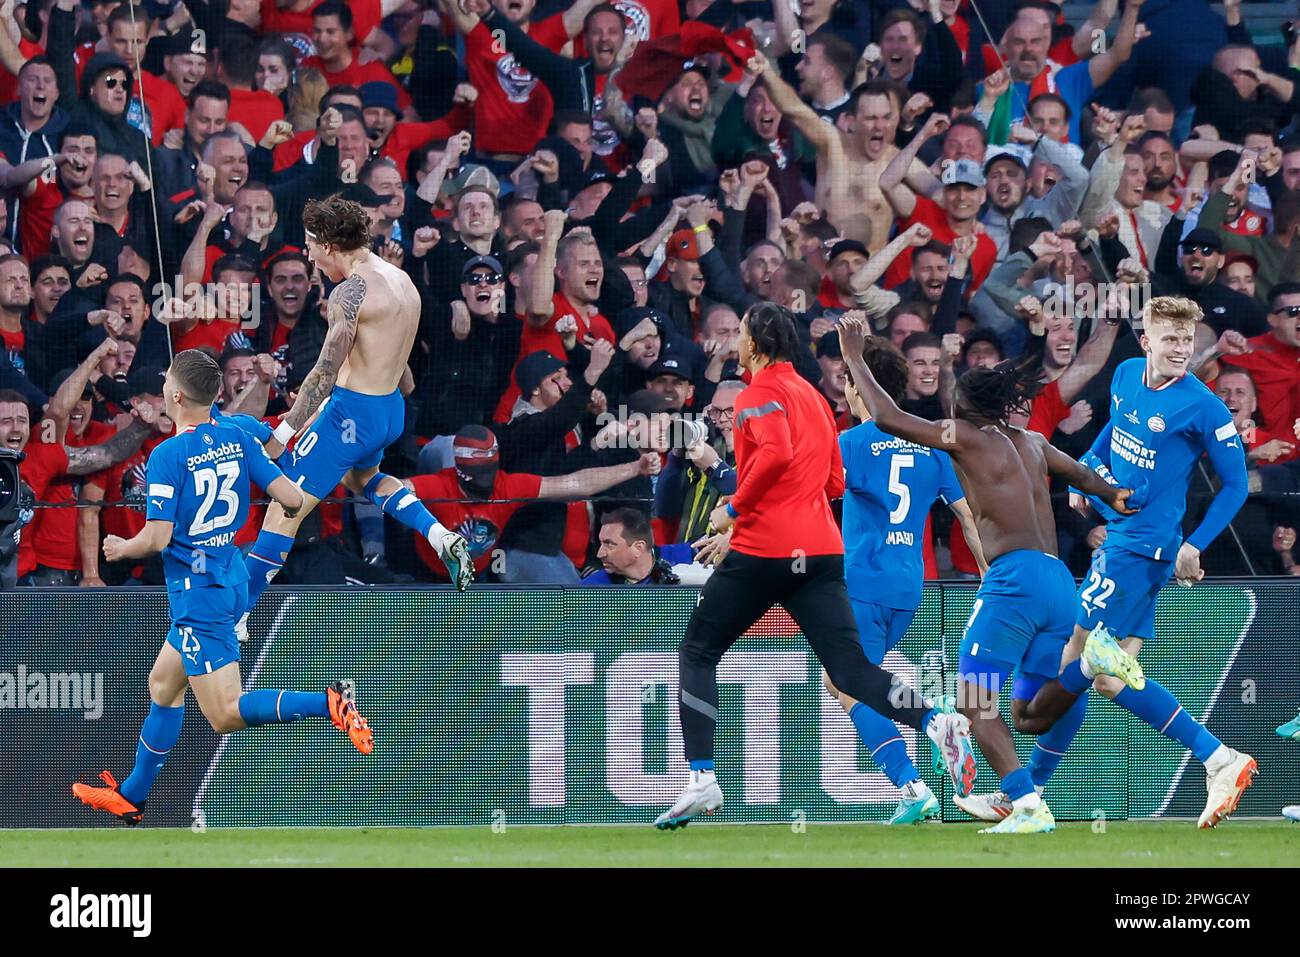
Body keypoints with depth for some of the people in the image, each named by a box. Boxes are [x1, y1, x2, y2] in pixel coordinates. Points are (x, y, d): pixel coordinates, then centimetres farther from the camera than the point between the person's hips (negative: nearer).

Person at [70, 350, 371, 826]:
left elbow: (157, 538, -21)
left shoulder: (168, 455, -18)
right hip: (231, 579, 9)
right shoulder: (237, 438, 0)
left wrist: (120, 549, 0)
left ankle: (330, 703, -27)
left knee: (226, 715, -7)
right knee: (162, 684, 22)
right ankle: (131, 796, 31)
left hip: (196, 590, -9)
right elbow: (292, 499, -3)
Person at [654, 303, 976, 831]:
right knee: (851, 670, -3)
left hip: (762, 550, -7)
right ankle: (938, 724, -28)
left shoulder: (762, 392, -4)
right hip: (821, 550, 7)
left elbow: (776, 452, -23)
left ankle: (701, 781, 5)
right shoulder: (812, 395, 21)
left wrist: (736, 506, -12)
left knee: (698, 653, 10)